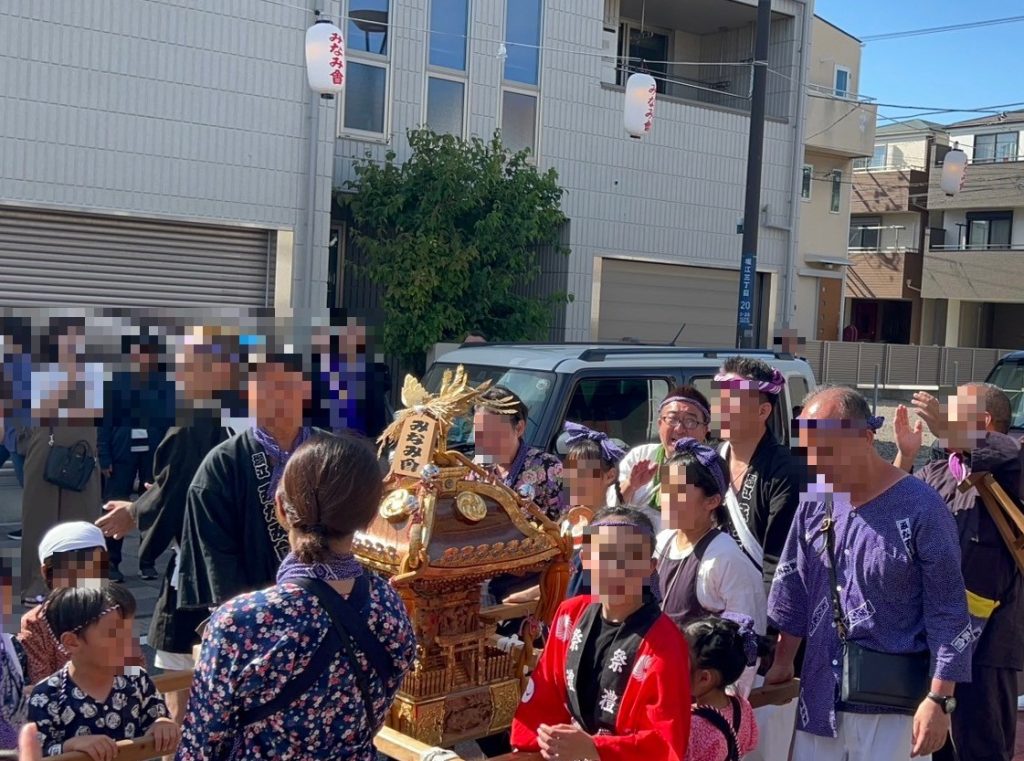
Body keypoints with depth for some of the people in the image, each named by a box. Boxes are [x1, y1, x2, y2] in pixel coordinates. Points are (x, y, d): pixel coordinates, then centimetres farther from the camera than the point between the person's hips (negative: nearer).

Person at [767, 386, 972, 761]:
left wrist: (939, 699, -12)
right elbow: (792, 586, 13)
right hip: (820, 690, 5)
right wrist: (782, 661, 17)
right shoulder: (816, 500, 4)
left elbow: (948, 613, -10)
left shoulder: (921, 508, -12)